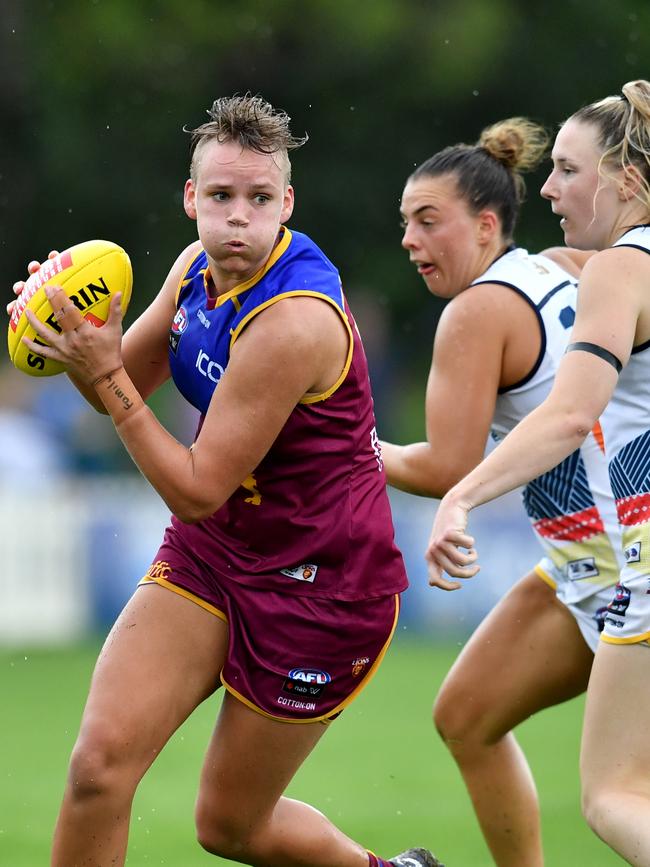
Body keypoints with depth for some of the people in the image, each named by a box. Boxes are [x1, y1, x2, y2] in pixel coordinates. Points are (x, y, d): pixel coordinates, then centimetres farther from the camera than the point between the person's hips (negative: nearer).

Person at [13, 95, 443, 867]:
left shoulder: (293, 322, -28)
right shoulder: (197, 266, -3)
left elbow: (198, 490, -23)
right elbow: (127, 379, 12)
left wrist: (107, 380, -26)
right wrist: (80, 349, -10)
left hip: (318, 584, -6)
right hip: (208, 554, 7)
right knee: (100, 760, -13)